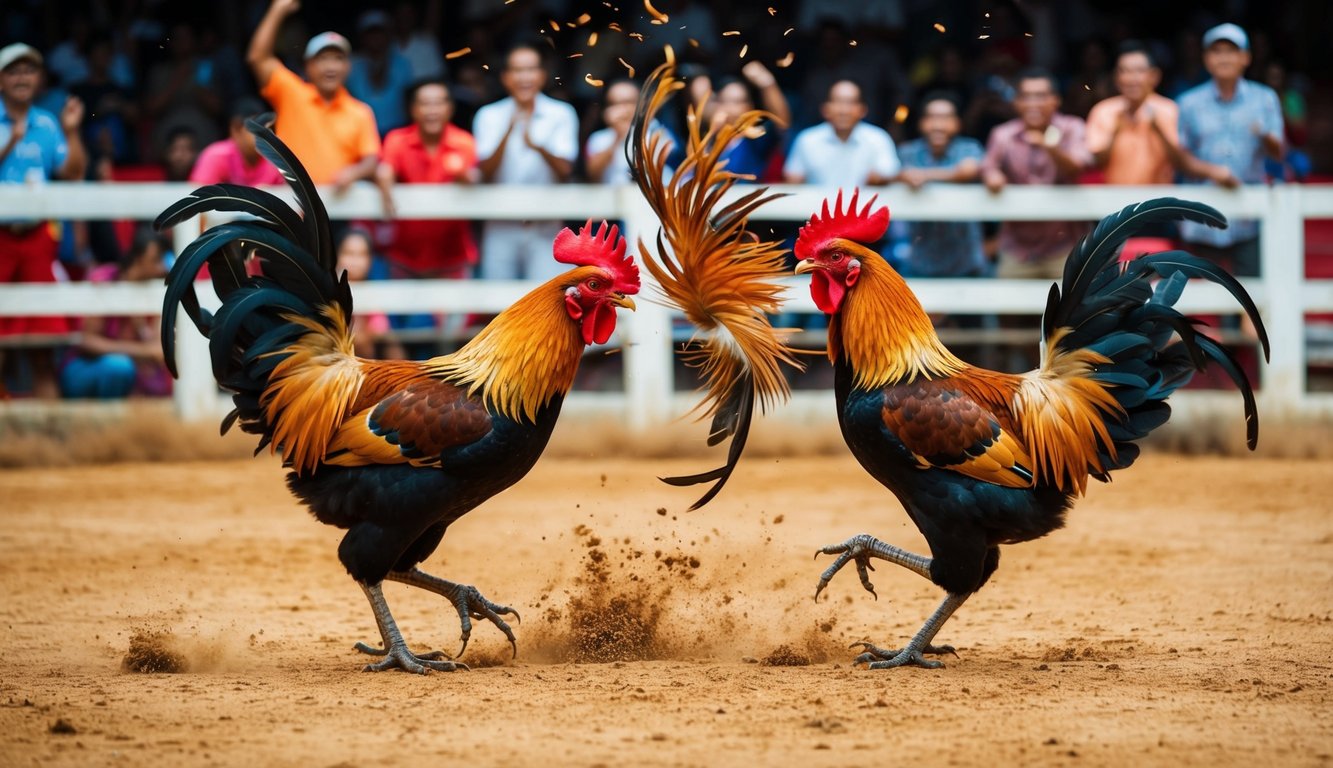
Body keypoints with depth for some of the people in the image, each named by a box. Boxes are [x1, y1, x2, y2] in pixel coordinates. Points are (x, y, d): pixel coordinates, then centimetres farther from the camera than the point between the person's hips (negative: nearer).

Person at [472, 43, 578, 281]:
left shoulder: (561, 115, 2)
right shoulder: (489, 116, 5)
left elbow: (565, 171, -8)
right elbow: (486, 172, -5)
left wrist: (539, 147, -28)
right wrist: (507, 134, -22)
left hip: (546, 228, -1)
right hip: (501, 228, 1)